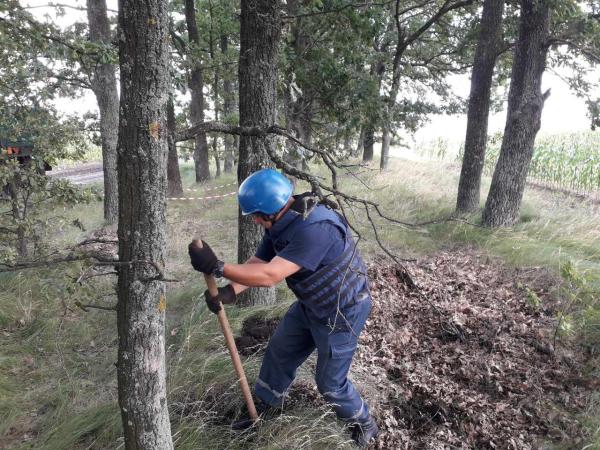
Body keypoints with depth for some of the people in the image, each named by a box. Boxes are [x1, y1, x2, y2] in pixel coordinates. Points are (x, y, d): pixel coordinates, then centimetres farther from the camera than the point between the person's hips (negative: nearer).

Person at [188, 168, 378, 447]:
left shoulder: (315, 229, -38)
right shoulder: (280, 224, -8)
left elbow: (269, 276, -40)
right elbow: (256, 263, -7)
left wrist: (216, 267, -38)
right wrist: (229, 291, -24)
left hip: (343, 312, -8)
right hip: (311, 305, 9)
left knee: (330, 383, 7)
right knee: (279, 350, 20)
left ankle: (364, 426, 36)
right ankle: (266, 405, 45)